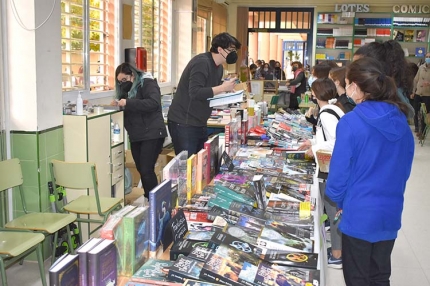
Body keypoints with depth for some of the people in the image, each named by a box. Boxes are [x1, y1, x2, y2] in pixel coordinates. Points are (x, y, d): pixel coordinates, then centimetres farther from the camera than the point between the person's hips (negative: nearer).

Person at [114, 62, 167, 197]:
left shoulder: (147, 83, -7)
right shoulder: (129, 89, 17)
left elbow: (154, 103, -24)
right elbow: (127, 109, 14)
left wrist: (128, 103, -26)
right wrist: (118, 103, -8)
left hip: (151, 134, -8)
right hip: (136, 136, 8)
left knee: (146, 170, -11)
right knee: (141, 170, 9)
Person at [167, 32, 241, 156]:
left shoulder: (219, 67, 10)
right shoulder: (201, 62, -19)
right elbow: (195, 93, -28)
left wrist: (225, 88, -4)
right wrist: (223, 88, -23)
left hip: (200, 123, 9)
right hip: (183, 123, -9)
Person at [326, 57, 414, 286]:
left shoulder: (351, 122, -19)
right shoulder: (401, 121, -1)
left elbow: (340, 169, -15)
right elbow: (405, 168, 9)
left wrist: (338, 200, 4)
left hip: (359, 213, -5)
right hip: (390, 212, 5)